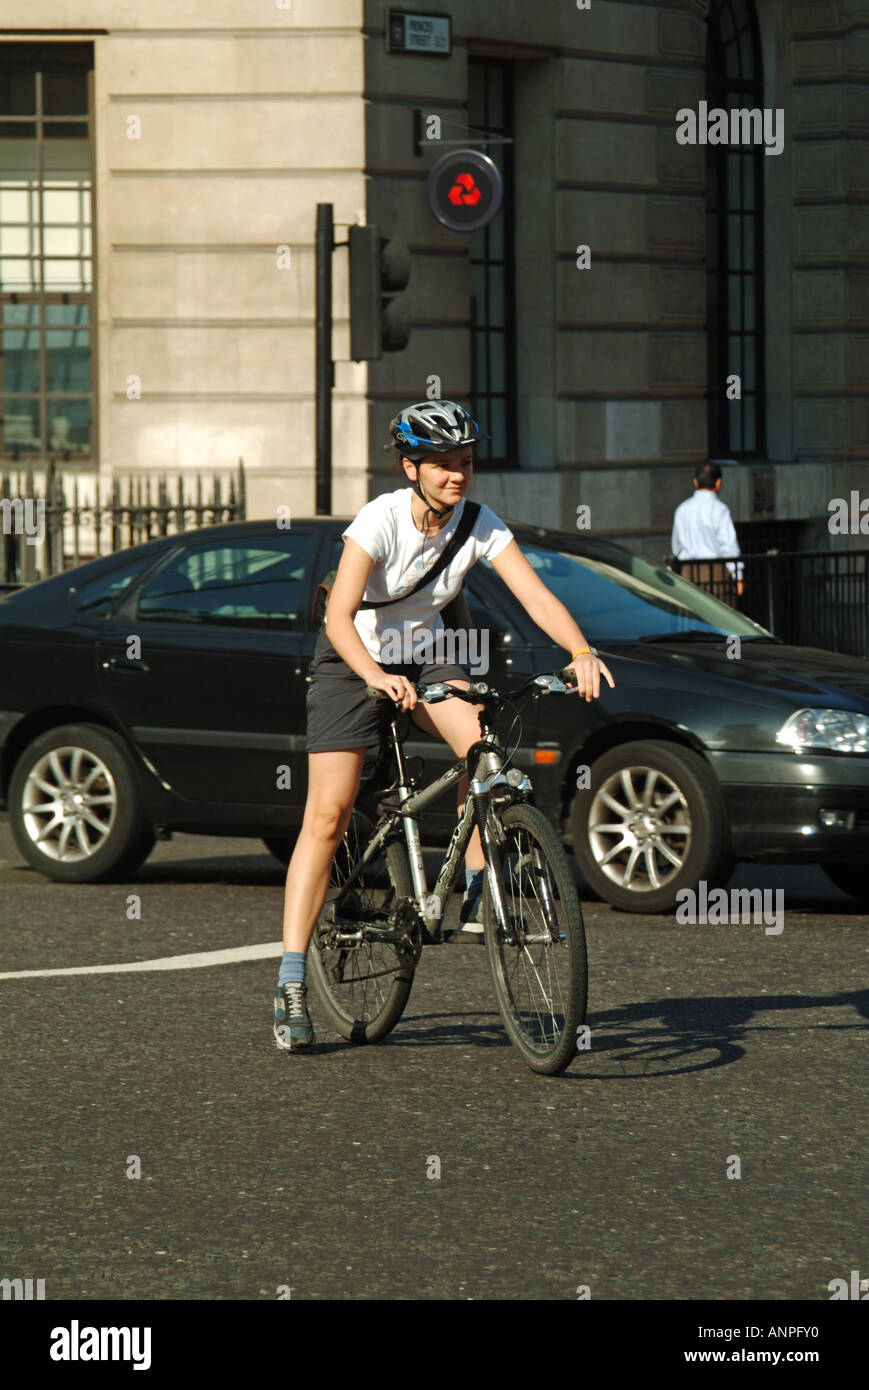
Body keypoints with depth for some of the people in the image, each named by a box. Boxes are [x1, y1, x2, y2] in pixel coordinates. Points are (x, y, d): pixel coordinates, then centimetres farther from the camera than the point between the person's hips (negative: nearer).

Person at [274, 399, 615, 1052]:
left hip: (424, 656, 4)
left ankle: (477, 890, -11)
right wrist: (378, 677, -52)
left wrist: (581, 651, -42)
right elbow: (339, 617, -35)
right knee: (328, 815, -11)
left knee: (484, 740, -27)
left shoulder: (481, 527, -14)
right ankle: (292, 981, -9)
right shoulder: (380, 520, -26)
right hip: (353, 659, -4)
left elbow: (535, 594, -23)